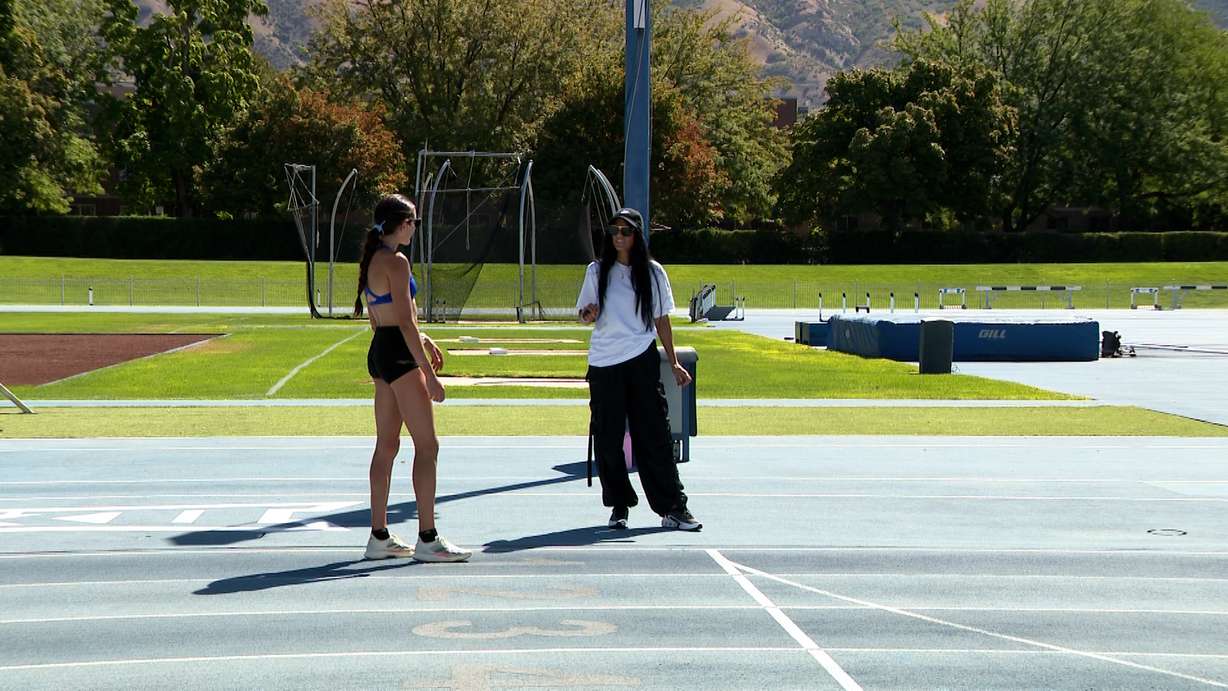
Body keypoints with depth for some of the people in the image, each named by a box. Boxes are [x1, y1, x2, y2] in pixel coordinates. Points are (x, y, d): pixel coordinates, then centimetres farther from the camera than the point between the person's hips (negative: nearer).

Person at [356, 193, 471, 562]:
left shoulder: (370, 260, 14)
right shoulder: (396, 262, -15)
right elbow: (406, 323, -19)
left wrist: (422, 340, 23)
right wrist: (429, 374, -18)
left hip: (379, 352, 10)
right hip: (400, 354, -10)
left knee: (387, 445, 12)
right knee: (427, 446, -6)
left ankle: (379, 537, 15)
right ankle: (427, 539, -6)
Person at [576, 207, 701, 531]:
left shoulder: (652, 273, 7)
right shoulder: (597, 271, 7)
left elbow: (661, 320, 12)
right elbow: (585, 316, 10)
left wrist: (674, 363, 7)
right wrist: (589, 315, -14)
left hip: (642, 361, -1)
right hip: (603, 363, 1)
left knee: (654, 436, -4)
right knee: (608, 438, 1)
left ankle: (672, 508, -1)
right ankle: (619, 507, 10)